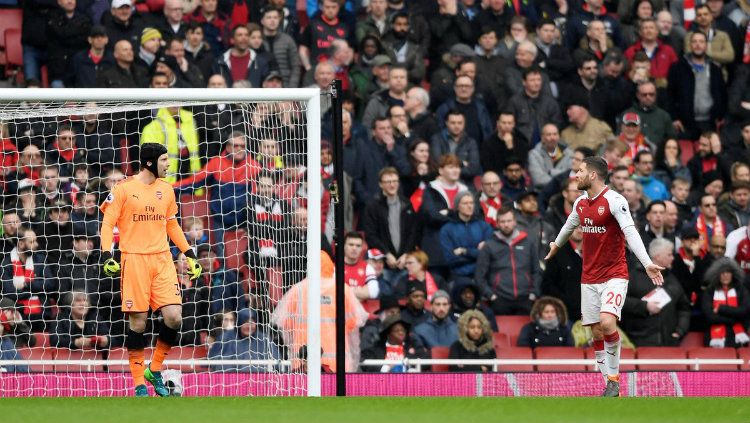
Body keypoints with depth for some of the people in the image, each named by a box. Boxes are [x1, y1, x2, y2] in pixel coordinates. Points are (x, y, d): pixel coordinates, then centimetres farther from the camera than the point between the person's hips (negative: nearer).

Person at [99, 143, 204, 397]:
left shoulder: (166, 190, 13)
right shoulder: (124, 189, -3)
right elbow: (107, 224, -2)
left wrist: (189, 255, 19)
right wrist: (107, 256, -15)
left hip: (162, 260, 5)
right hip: (134, 260, -4)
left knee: (174, 316, -8)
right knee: (138, 321, -4)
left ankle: (154, 370, 12)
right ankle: (139, 383, 7)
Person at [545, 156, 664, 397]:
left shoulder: (614, 201, -14)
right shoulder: (581, 203, 8)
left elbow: (630, 232, -25)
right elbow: (569, 226, 30)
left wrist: (647, 263, -36)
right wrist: (556, 245, 48)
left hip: (614, 275, -7)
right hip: (589, 278, 7)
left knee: (607, 323, -25)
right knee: (597, 332, 2)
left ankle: (614, 379, -10)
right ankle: (610, 384, 8)